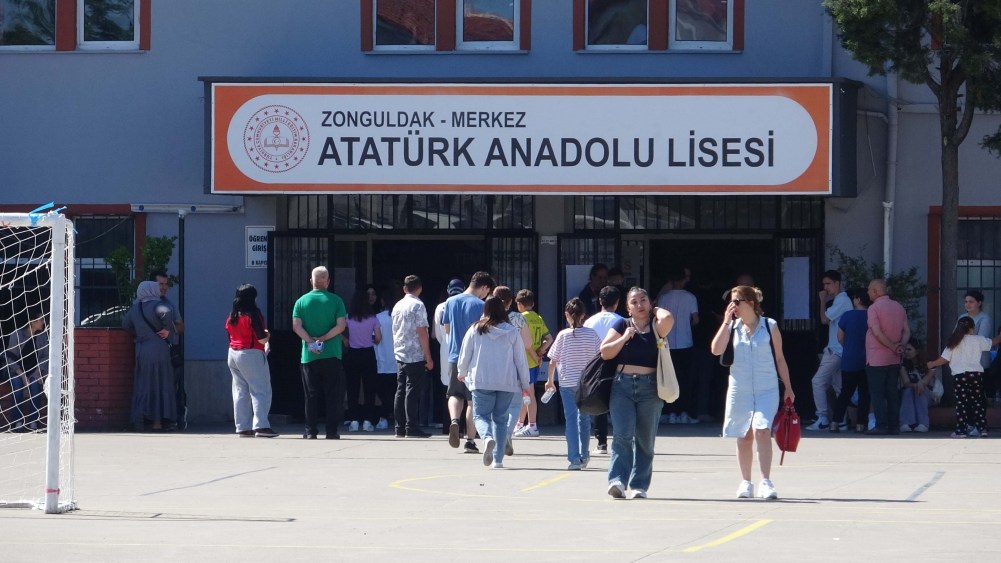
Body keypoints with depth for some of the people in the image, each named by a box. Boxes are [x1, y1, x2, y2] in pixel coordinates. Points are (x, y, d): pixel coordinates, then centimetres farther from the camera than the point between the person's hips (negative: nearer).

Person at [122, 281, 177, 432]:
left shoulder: (135, 308, 8)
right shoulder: (155, 305, -10)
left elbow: (125, 324, 20)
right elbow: (165, 311, -31)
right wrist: (167, 328, -17)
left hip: (141, 350, 5)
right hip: (158, 349, -5)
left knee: (142, 385, 10)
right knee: (160, 385, 1)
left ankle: (139, 420, 4)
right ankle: (158, 421, -1)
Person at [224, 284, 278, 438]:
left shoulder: (231, 316, 8)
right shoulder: (253, 315, -14)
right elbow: (262, 339, -16)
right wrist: (267, 334, 6)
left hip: (233, 354, 7)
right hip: (251, 355, -7)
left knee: (240, 391, 9)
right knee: (261, 391, -4)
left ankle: (243, 427, 7)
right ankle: (260, 425, -14)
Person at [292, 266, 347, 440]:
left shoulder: (301, 301, 3)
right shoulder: (336, 301, -1)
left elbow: (296, 326, -6)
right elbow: (341, 326, -9)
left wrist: (311, 341, -9)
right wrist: (323, 339, -8)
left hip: (309, 356, 1)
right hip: (332, 354, -1)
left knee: (311, 395, 6)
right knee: (333, 395, 4)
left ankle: (310, 431, 5)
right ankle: (331, 431, 0)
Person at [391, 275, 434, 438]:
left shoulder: (397, 306, 12)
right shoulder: (418, 305, -10)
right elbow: (422, 333, -14)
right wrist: (428, 357, -11)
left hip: (400, 355, 7)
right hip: (416, 356, -7)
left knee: (401, 391, 9)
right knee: (413, 391, -6)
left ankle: (400, 428, 10)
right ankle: (411, 427, -7)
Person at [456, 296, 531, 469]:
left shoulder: (475, 330, -2)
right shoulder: (512, 332, -1)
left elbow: (465, 355, 6)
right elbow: (521, 360, 2)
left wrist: (461, 372, 26)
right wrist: (525, 383, 13)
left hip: (481, 382, -1)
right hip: (507, 382, 1)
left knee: (480, 415, 5)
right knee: (501, 418, 10)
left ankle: (487, 438, -29)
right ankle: (498, 459, 7)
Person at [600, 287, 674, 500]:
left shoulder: (656, 326, 6)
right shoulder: (622, 326, 10)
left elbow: (668, 319, -18)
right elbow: (605, 352, 4)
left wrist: (656, 311, 3)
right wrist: (624, 337, -6)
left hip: (650, 388, 0)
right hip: (622, 385, 0)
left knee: (645, 440, 3)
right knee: (622, 434, -13)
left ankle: (639, 485, 8)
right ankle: (617, 480, -21)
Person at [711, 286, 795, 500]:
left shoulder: (769, 326, 2)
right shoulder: (732, 327, 6)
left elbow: (779, 358, 8)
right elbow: (716, 350, -9)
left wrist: (788, 387, 7)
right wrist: (726, 321, -11)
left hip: (766, 390, -2)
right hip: (739, 390, 2)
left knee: (762, 431, -17)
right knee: (744, 437, 7)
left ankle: (765, 482, -16)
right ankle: (745, 482, 18)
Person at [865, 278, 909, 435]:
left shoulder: (874, 308, -11)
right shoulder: (899, 307, 11)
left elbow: (877, 333, -18)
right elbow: (907, 331, 8)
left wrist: (892, 347, -11)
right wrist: (900, 345, -6)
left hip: (876, 359, -6)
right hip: (894, 359, 6)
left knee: (877, 393, -3)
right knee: (892, 393, 10)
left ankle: (881, 425, -7)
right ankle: (894, 425, 8)